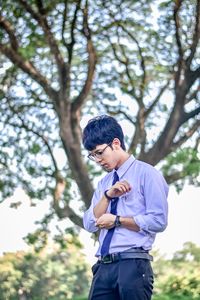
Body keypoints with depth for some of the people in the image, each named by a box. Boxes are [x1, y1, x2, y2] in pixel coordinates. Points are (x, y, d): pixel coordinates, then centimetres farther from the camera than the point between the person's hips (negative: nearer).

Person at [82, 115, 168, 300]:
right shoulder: (104, 183, 20)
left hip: (133, 264, -6)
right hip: (104, 266, 6)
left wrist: (117, 220, -6)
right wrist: (107, 195, -4)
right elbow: (90, 224, 10)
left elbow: (159, 221, -10)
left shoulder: (146, 173, -1)